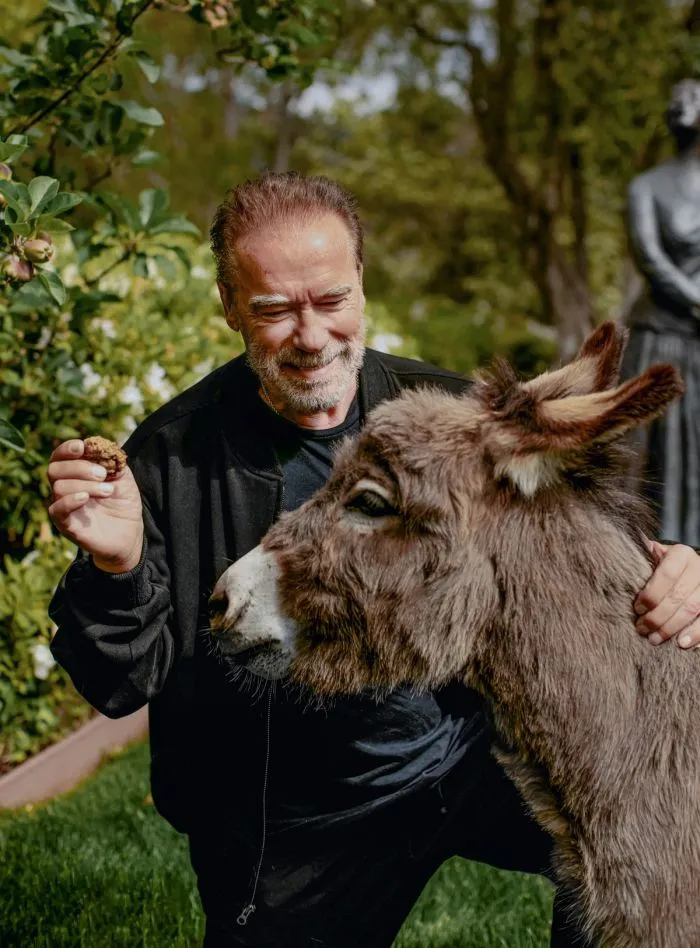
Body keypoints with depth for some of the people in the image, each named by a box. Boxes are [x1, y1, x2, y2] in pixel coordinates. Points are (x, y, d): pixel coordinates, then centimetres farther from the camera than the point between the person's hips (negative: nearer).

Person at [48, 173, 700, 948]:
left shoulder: (447, 414, -3)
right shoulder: (170, 459, -10)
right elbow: (122, 686, -7)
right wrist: (115, 568, -28)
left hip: (474, 758, 2)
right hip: (293, 838, -1)